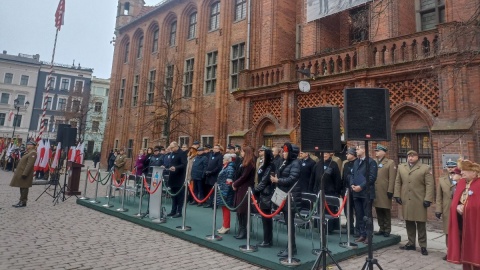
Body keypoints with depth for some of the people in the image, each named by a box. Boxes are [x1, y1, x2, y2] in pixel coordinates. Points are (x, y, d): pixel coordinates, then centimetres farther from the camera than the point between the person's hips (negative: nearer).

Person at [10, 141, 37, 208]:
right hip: (21, 173, 10)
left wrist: (24, 174, -26)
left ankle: (23, 202, 1)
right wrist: (17, 172, 22)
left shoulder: (33, 153, -15)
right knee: (22, 187, 14)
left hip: (25, 174, -10)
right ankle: (21, 201, 21)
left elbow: (30, 164, -23)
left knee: (24, 188, -4)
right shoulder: (29, 153, 18)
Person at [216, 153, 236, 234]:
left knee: (226, 209, -1)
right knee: (224, 208, 15)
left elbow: (228, 182, -23)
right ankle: (224, 226, 24)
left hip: (225, 192, -10)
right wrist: (220, 189, 17)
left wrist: (224, 193, -25)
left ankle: (226, 227, 8)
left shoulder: (230, 168, -18)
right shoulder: (225, 167, 12)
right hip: (222, 190, 10)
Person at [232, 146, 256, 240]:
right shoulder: (245, 163, 17)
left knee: (243, 211, -4)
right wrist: (235, 183, 4)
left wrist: (235, 184, -7)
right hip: (241, 188, 9)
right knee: (239, 210, 11)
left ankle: (243, 232, 5)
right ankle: (241, 231, 19)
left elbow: (244, 177, -17)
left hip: (245, 189, -9)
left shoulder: (249, 163, -13)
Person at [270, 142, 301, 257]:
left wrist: (278, 180, -18)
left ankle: (291, 248, 5)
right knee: (287, 221, 12)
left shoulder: (295, 163, -10)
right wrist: (275, 178, -2)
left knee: (290, 222, -3)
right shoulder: (285, 163, 16)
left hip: (291, 196, -9)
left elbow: (292, 179, -20)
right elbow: (280, 175, 18)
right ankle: (291, 246, 21)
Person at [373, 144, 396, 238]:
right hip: (375, 192, 5)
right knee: (378, 211, 11)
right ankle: (381, 229, 22)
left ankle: (387, 230, 14)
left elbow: (392, 179, -8)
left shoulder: (390, 163, -1)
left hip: (385, 192, -5)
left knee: (386, 211, 4)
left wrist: (390, 191, -15)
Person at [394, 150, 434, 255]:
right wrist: (397, 195, 4)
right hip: (406, 201, 3)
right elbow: (398, 182, 12)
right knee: (409, 223, 11)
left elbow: (429, 185, -6)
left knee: (421, 224, 3)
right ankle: (411, 243, 22)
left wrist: (427, 199, -12)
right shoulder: (401, 167, 10)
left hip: (419, 201, -3)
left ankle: (423, 246, 12)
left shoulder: (425, 168, -1)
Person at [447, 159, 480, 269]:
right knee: (464, 244, 15)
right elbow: (455, 200, 9)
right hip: (460, 220, 6)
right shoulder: (461, 182, 9)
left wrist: (464, 206, -16)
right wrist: (458, 207, -9)